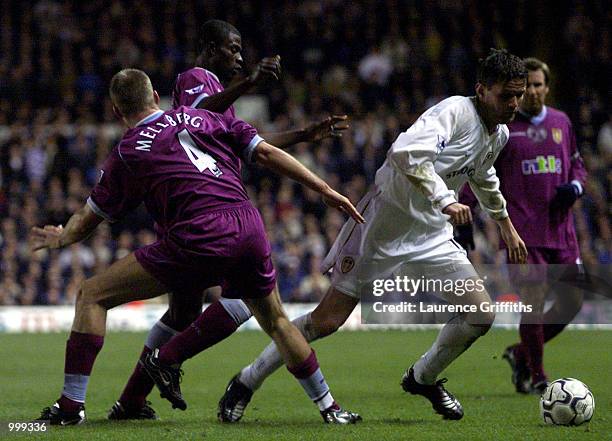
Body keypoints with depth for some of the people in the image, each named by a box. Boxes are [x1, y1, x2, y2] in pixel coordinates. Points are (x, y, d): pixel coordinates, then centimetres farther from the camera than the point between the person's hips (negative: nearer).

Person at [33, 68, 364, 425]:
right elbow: (266, 154, 14)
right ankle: (330, 408, 31)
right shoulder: (204, 118, 20)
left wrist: (62, 238, 42)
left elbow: (89, 219, 21)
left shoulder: (126, 153, 12)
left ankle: (72, 405, 3)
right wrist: (325, 190, 18)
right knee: (275, 320, 30)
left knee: (92, 295, 7)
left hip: (198, 240, -4)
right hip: (249, 226, 5)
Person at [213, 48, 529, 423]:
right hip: (384, 224, -8)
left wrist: (506, 225, 37)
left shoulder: (499, 135, 7)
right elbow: (406, 153, -39)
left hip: (432, 234, 8)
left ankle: (424, 378, 22)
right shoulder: (455, 111, -21)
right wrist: (445, 200, -41)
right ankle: (246, 383, 8)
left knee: (481, 316, -5)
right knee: (328, 319, -9)